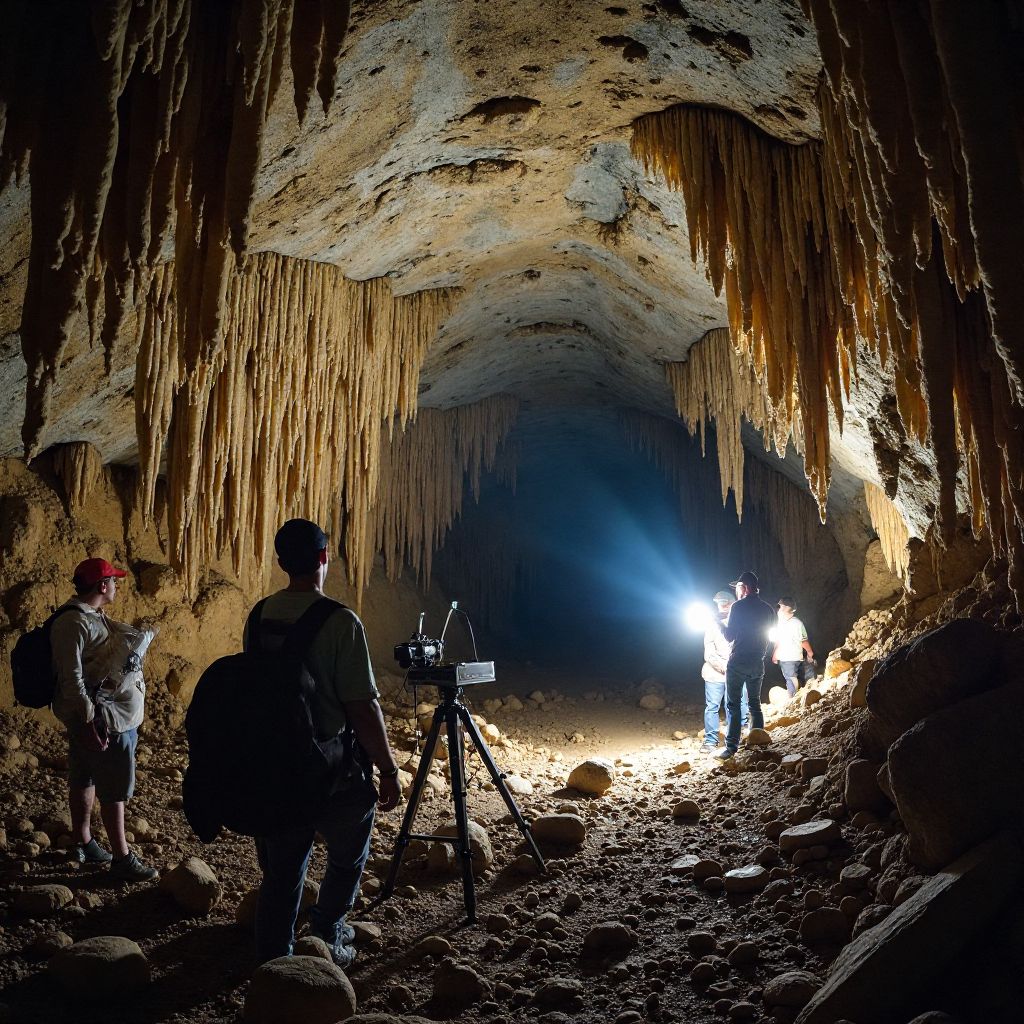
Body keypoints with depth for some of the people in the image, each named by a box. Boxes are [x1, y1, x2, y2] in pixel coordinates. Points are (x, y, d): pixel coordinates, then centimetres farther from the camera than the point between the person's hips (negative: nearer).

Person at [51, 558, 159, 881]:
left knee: (85, 779, 20)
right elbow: (71, 678, -24)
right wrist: (90, 722, -24)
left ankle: (82, 843, 34)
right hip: (97, 718, -10)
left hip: (111, 715, 10)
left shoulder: (93, 616, 10)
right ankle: (122, 859, 7)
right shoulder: (73, 622, -21)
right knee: (115, 789, -2)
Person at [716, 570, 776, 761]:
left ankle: (731, 747, -5)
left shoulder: (738, 606, -10)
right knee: (755, 703, 15)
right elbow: (770, 636, 11)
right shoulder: (768, 609, 7)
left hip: (738, 663, -5)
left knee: (733, 704, -2)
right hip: (758, 663, 5)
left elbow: (729, 636, -8)